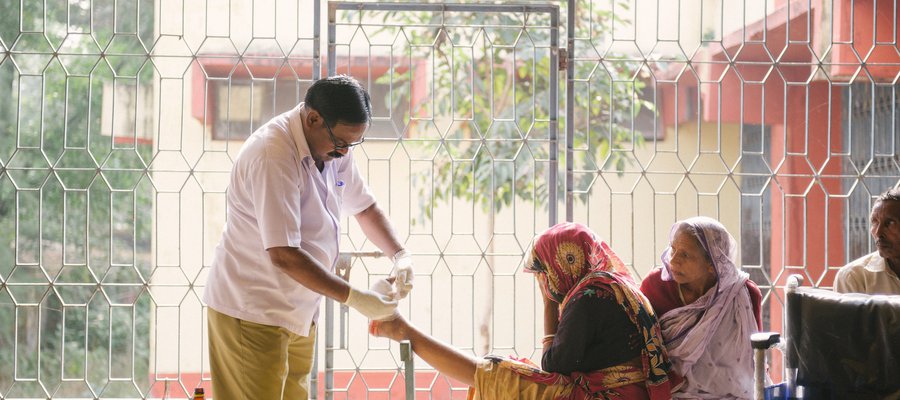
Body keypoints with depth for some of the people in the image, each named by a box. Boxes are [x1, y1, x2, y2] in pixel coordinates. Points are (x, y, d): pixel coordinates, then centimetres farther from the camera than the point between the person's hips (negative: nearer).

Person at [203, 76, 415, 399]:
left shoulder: (333, 147, 3)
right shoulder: (272, 156, -26)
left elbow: (364, 208, 18)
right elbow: (283, 255, -30)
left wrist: (399, 255, 0)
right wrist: (353, 297, -27)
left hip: (298, 310, 9)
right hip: (251, 311, -9)